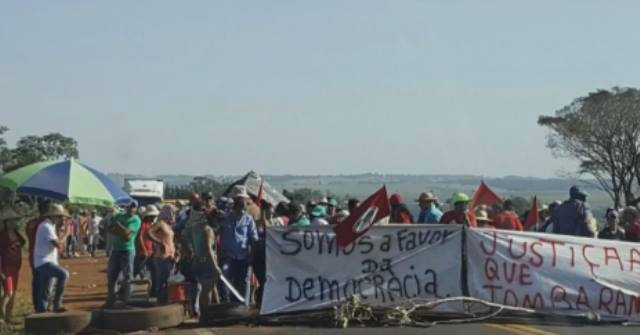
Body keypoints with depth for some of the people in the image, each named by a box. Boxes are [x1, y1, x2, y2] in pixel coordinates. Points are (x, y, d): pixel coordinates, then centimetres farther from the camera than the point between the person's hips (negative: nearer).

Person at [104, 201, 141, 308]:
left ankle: (126, 301, 6)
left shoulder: (136, 220, -4)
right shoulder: (119, 216, 11)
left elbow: (126, 232, -17)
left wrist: (117, 225, -5)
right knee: (111, 276, 8)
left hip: (128, 251, -5)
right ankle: (110, 300, 18)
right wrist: (123, 233, -14)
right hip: (116, 250, 5)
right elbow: (110, 229, 0)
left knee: (127, 277, -3)